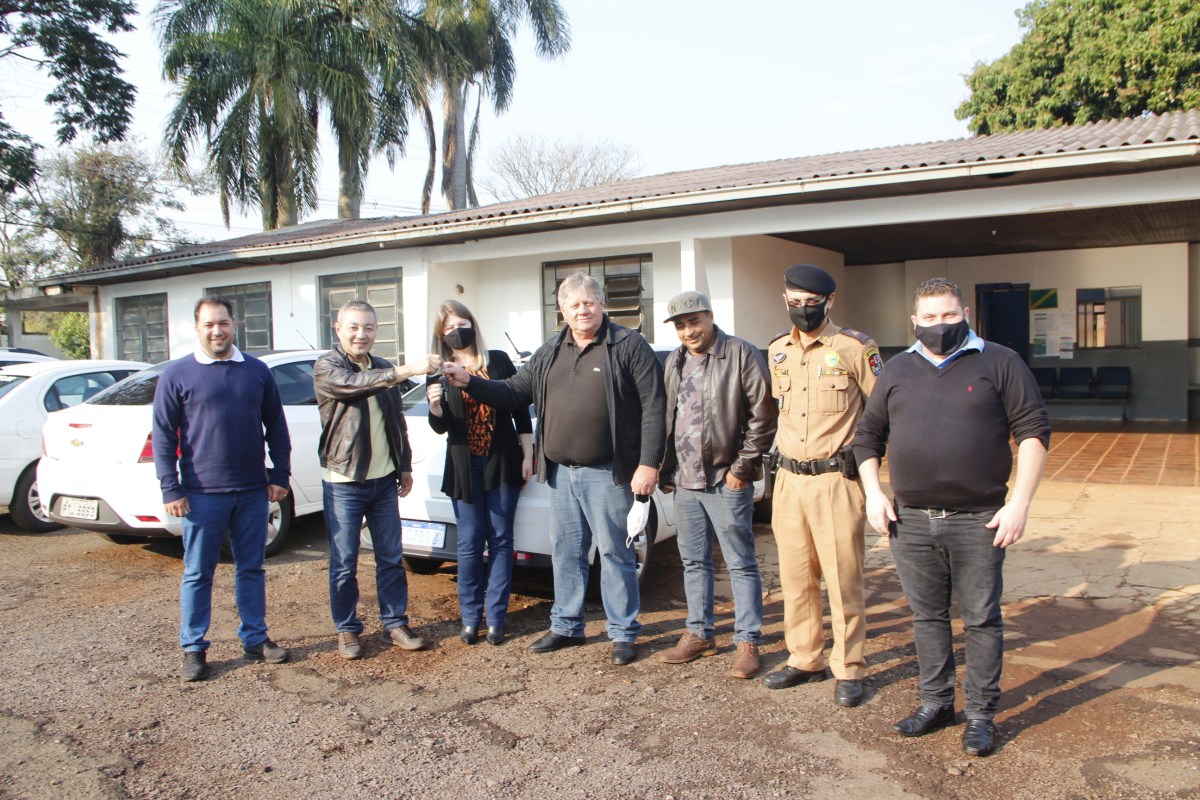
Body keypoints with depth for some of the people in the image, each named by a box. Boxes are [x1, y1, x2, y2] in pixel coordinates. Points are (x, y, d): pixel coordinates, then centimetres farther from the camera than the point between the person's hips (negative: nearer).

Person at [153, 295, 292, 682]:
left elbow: (276, 427, 11)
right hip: (202, 494, -2)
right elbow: (163, 435, -2)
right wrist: (171, 489, -8)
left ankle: (255, 639, 24)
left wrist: (280, 475, 5)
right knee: (198, 574, 6)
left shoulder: (257, 370, 7)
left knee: (251, 569, 12)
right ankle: (193, 649, 18)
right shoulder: (177, 374, -1)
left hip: (253, 491, 3)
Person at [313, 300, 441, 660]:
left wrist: (405, 466, 13)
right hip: (344, 483, -5)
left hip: (383, 481, 5)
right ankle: (347, 630, 17)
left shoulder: (383, 369, 11)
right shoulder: (326, 368, -8)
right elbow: (353, 384, -30)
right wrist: (409, 370, -40)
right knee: (344, 564, 4)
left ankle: (395, 624, 20)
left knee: (391, 559, 9)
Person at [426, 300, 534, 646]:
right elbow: (440, 427, 1)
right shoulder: (440, 374, 5)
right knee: (470, 543, 2)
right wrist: (435, 405, -20)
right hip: (464, 466, 0)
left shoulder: (499, 361, 3)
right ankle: (470, 619, 13)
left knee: (500, 540, 3)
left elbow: (520, 410, 5)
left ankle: (495, 618, 10)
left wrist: (527, 455, 1)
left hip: (502, 462, 0)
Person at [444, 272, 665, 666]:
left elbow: (652, 407, -11)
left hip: (607, 472, -6)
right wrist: (470, 383, -1)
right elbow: (514, 392, 14)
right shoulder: (549, 352, 12)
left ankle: (623, 633, 16)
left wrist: (649, 464, -16)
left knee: (615, 553, 2)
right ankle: (566, 626, 29)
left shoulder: (628, 346, -7)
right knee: (566, 553, 15)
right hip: (561, 472, 6)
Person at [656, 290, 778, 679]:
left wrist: (742, 467, -13)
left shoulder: (741, 354, -8)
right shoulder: (674, 362, 13)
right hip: (684, 481, 7)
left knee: (741, 564, 3)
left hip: (726, 481, -6)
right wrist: (666, 470, 10)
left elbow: (763, 416, -11)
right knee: (693, 562, 14)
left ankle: (748, 641, 12)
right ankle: (699, 634, 27)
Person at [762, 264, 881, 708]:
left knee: (842, 578, 2)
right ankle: (804, 659, 26)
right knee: (795, 576, 12)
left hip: (836, 479, -5)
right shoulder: (777, 352, 11)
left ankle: (848, 669, 15)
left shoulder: (856, 348, -5)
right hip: (788, 480, 5)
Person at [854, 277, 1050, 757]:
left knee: (981, 619, 6)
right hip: (911, 520, 3)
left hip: (977, 520, -3)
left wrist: (1019, 502, -10)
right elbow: (868, 434, 16)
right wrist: (873, 494, 6)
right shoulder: (898, 370, 10)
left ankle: (981, 714, 20)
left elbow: (1033, 432, -3)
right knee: (927, 616, 13)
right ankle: (936, 702, 28)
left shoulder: (999, 363, 0)